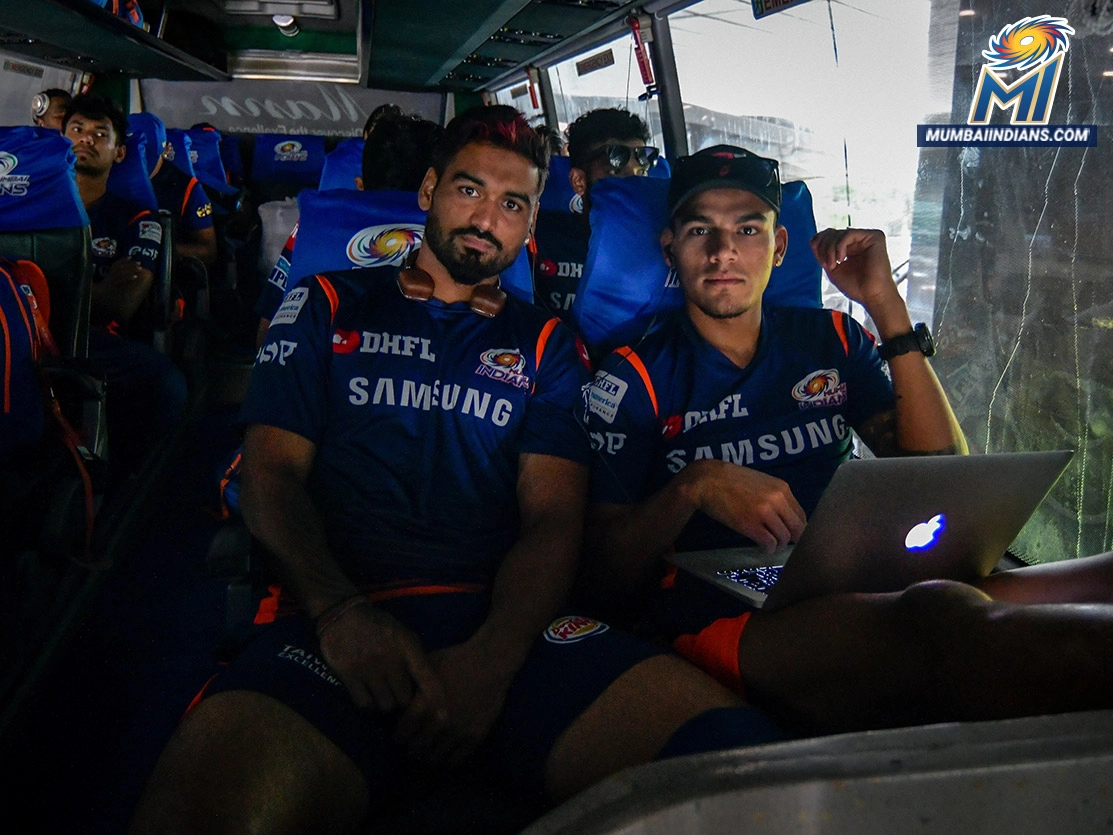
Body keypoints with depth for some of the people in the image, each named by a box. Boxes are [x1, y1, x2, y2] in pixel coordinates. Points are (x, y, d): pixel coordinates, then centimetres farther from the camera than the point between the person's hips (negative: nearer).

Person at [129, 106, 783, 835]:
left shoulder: (546, 345, 20)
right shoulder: (330, 307, 19)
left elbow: (553, 520, 8)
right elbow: (274, 472, 9)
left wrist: (491, 658, -13)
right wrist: (338, 608, -13)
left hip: (509, 625, 3)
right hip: (343, 620, -2)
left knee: (727, 742, -25)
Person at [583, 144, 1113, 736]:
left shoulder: (831, 342, 19)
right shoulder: (635, 376, 8)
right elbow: (605, 577, 2)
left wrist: (884, 303, 5)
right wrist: (695, 486, -18)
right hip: (719, 616, -4)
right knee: (940, 618, -36)